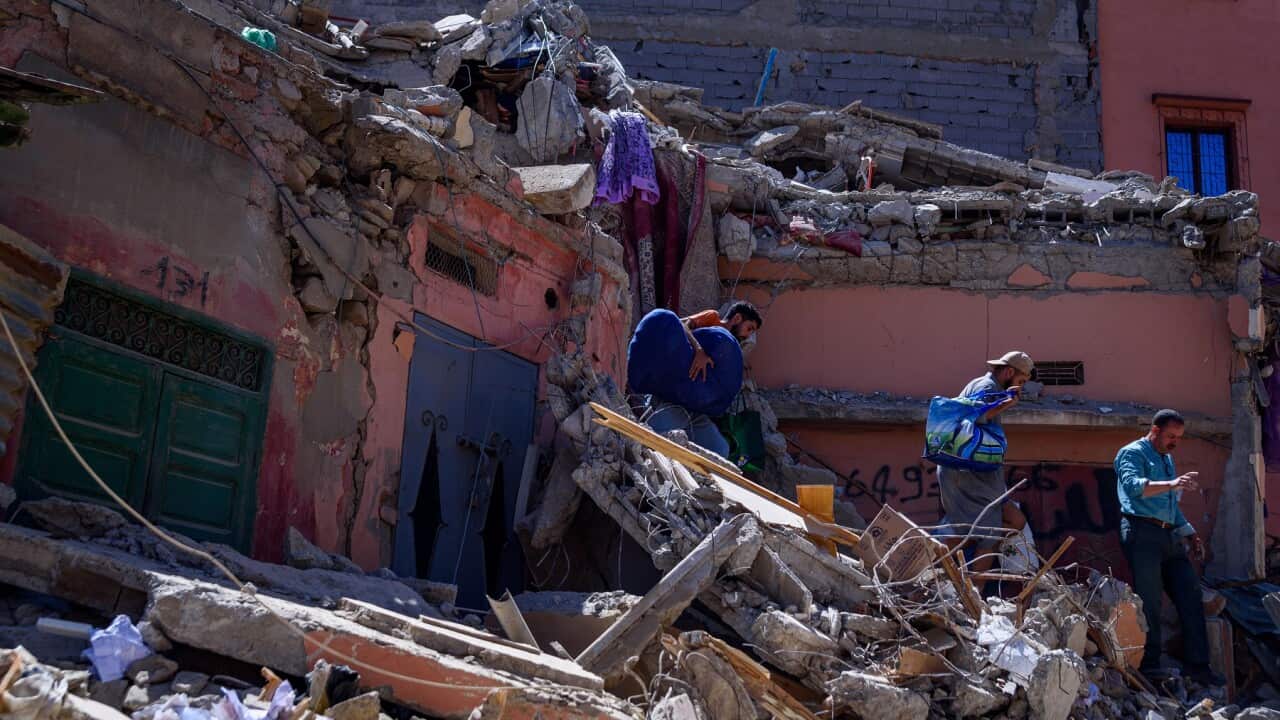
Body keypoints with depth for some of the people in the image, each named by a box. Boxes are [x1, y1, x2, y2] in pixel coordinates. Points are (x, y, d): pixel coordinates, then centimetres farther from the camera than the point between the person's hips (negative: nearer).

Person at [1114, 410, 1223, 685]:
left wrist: (1189, 533, 25)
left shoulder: (1167, 459, 27)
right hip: (1143, 532, -9)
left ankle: (1198, 665, 6)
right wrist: (1171, 484, -34)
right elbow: (1134, 486, -22)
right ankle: (1149, 664, -3)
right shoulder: (1132, 453, -1)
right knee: (1149, 601, -9)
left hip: (1169, 536, 9)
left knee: (1190, 597, 2)